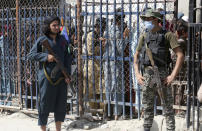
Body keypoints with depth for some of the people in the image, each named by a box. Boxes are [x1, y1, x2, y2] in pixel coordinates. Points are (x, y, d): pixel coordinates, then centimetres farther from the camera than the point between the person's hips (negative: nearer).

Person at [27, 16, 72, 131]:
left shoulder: (62, 40, 10)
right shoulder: (42, 40, -2)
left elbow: (67, 58, 10)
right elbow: (31, 55, -2)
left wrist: (68, 75, 2)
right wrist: (45, 57, -15)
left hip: (61, 77, 4)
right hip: (47, 77, -4)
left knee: (61, 104, 9)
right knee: (45, 104, 0)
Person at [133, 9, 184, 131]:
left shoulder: (167, 35, -2)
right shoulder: (144, 37, 12)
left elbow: (180, 55, -8)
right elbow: (136, 55, 20)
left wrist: (173, 75, -14)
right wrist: (137, 73, 7)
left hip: (162, 74, -4)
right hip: (147, 74, 4)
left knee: (168, 107, -1)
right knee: (147, 107, 11)